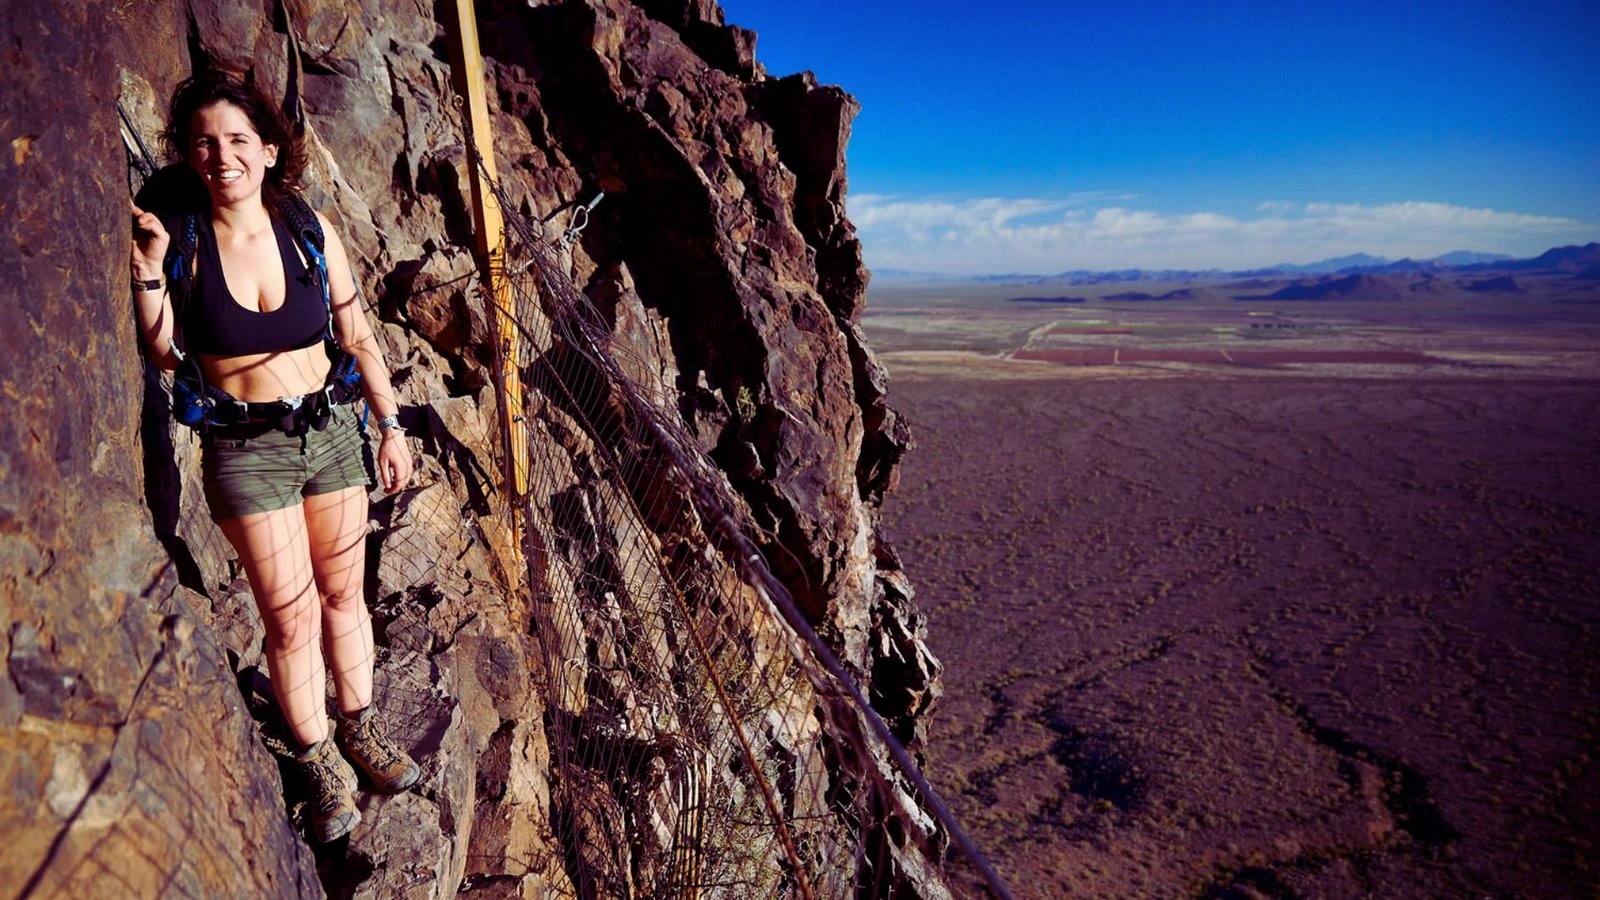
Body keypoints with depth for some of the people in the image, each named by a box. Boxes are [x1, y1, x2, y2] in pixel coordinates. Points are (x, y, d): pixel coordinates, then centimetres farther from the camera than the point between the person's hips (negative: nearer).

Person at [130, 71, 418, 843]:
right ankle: (319, 761, 24)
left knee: (344, 593, 14)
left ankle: (359, 728, 34)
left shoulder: (307, 226, -2)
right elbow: (165, 353, -4)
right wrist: (148, 268, -16)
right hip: (244, 451, -2)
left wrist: (391, 425, 5)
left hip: (330, 430, 2)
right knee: (291, 616, 3)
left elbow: (357, 337, 4)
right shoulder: (181, 235, -5)